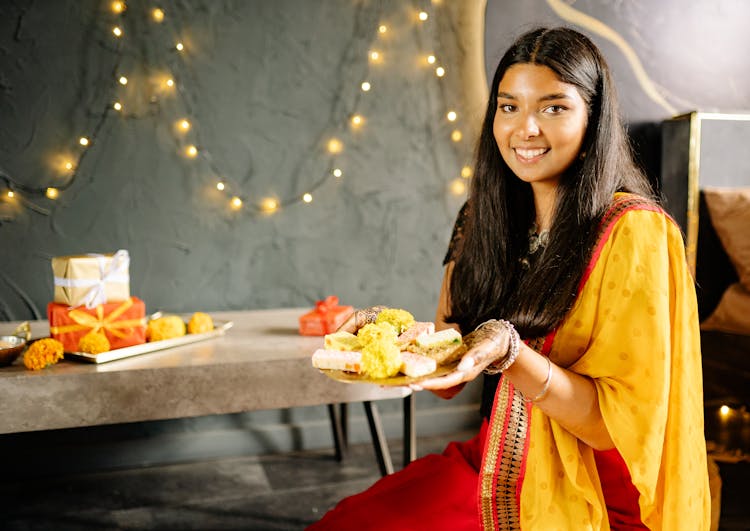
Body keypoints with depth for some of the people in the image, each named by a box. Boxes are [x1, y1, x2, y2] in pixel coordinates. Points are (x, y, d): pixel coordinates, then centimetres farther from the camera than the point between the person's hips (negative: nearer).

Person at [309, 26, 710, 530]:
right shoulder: (484, 221, 4)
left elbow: (622, 426, -15)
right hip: (491, 469, 5)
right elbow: (450, 382, 5)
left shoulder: (634, 231, -14)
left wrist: (507, 352, -30)